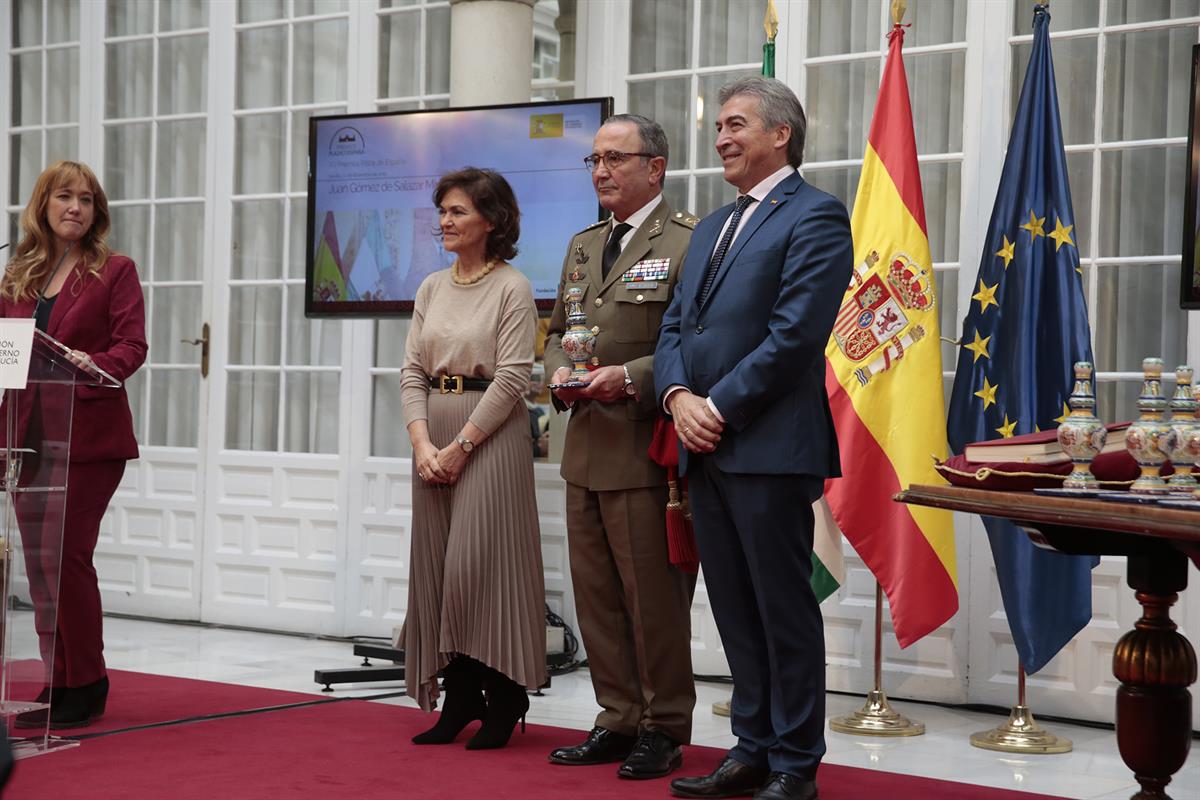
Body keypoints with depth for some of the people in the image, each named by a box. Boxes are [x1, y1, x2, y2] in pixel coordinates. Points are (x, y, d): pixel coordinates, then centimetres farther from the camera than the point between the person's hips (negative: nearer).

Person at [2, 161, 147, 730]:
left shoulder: (115, 272, 1)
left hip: (88, 434, -5)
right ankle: (55, 683, 16)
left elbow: (132, 346, -7)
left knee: (64, 554, -10)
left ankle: (86, 686, 1)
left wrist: (93, 363, -26)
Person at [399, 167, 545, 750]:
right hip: (433, 437, 6)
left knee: (481, 563, -8)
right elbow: (412, 370, 9)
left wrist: (460, 447, -14)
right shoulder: (432, 288, 13)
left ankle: (502, 704, 3)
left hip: (490, 434, -6)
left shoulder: (512, 288, -6)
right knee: (437, 565, 5)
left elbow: (511, 378, -12)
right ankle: (458, 701, 13)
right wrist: (423, 443, -5)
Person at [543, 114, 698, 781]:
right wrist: (561, 371, 5)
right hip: (587, 448, 8)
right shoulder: (582, 246, 18)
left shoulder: (686, 242, -8)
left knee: (654, 596, -1)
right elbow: (558, 330, 25)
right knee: (595, 594, 11)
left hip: (647, 449, -8)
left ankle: (664, 729, 11)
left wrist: (630, 377, -20)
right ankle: (618, 720, 22)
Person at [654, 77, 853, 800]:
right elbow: (676, 325, 18)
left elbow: (795, 333, -16)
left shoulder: (814, 217, -6)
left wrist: (720, 408, -14)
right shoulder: (713, 227, 21)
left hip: (771, 447, -8)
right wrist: (679, 396, -2)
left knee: (784, 609, -1)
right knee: (735, 610, 13)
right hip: (707, 447, 8)